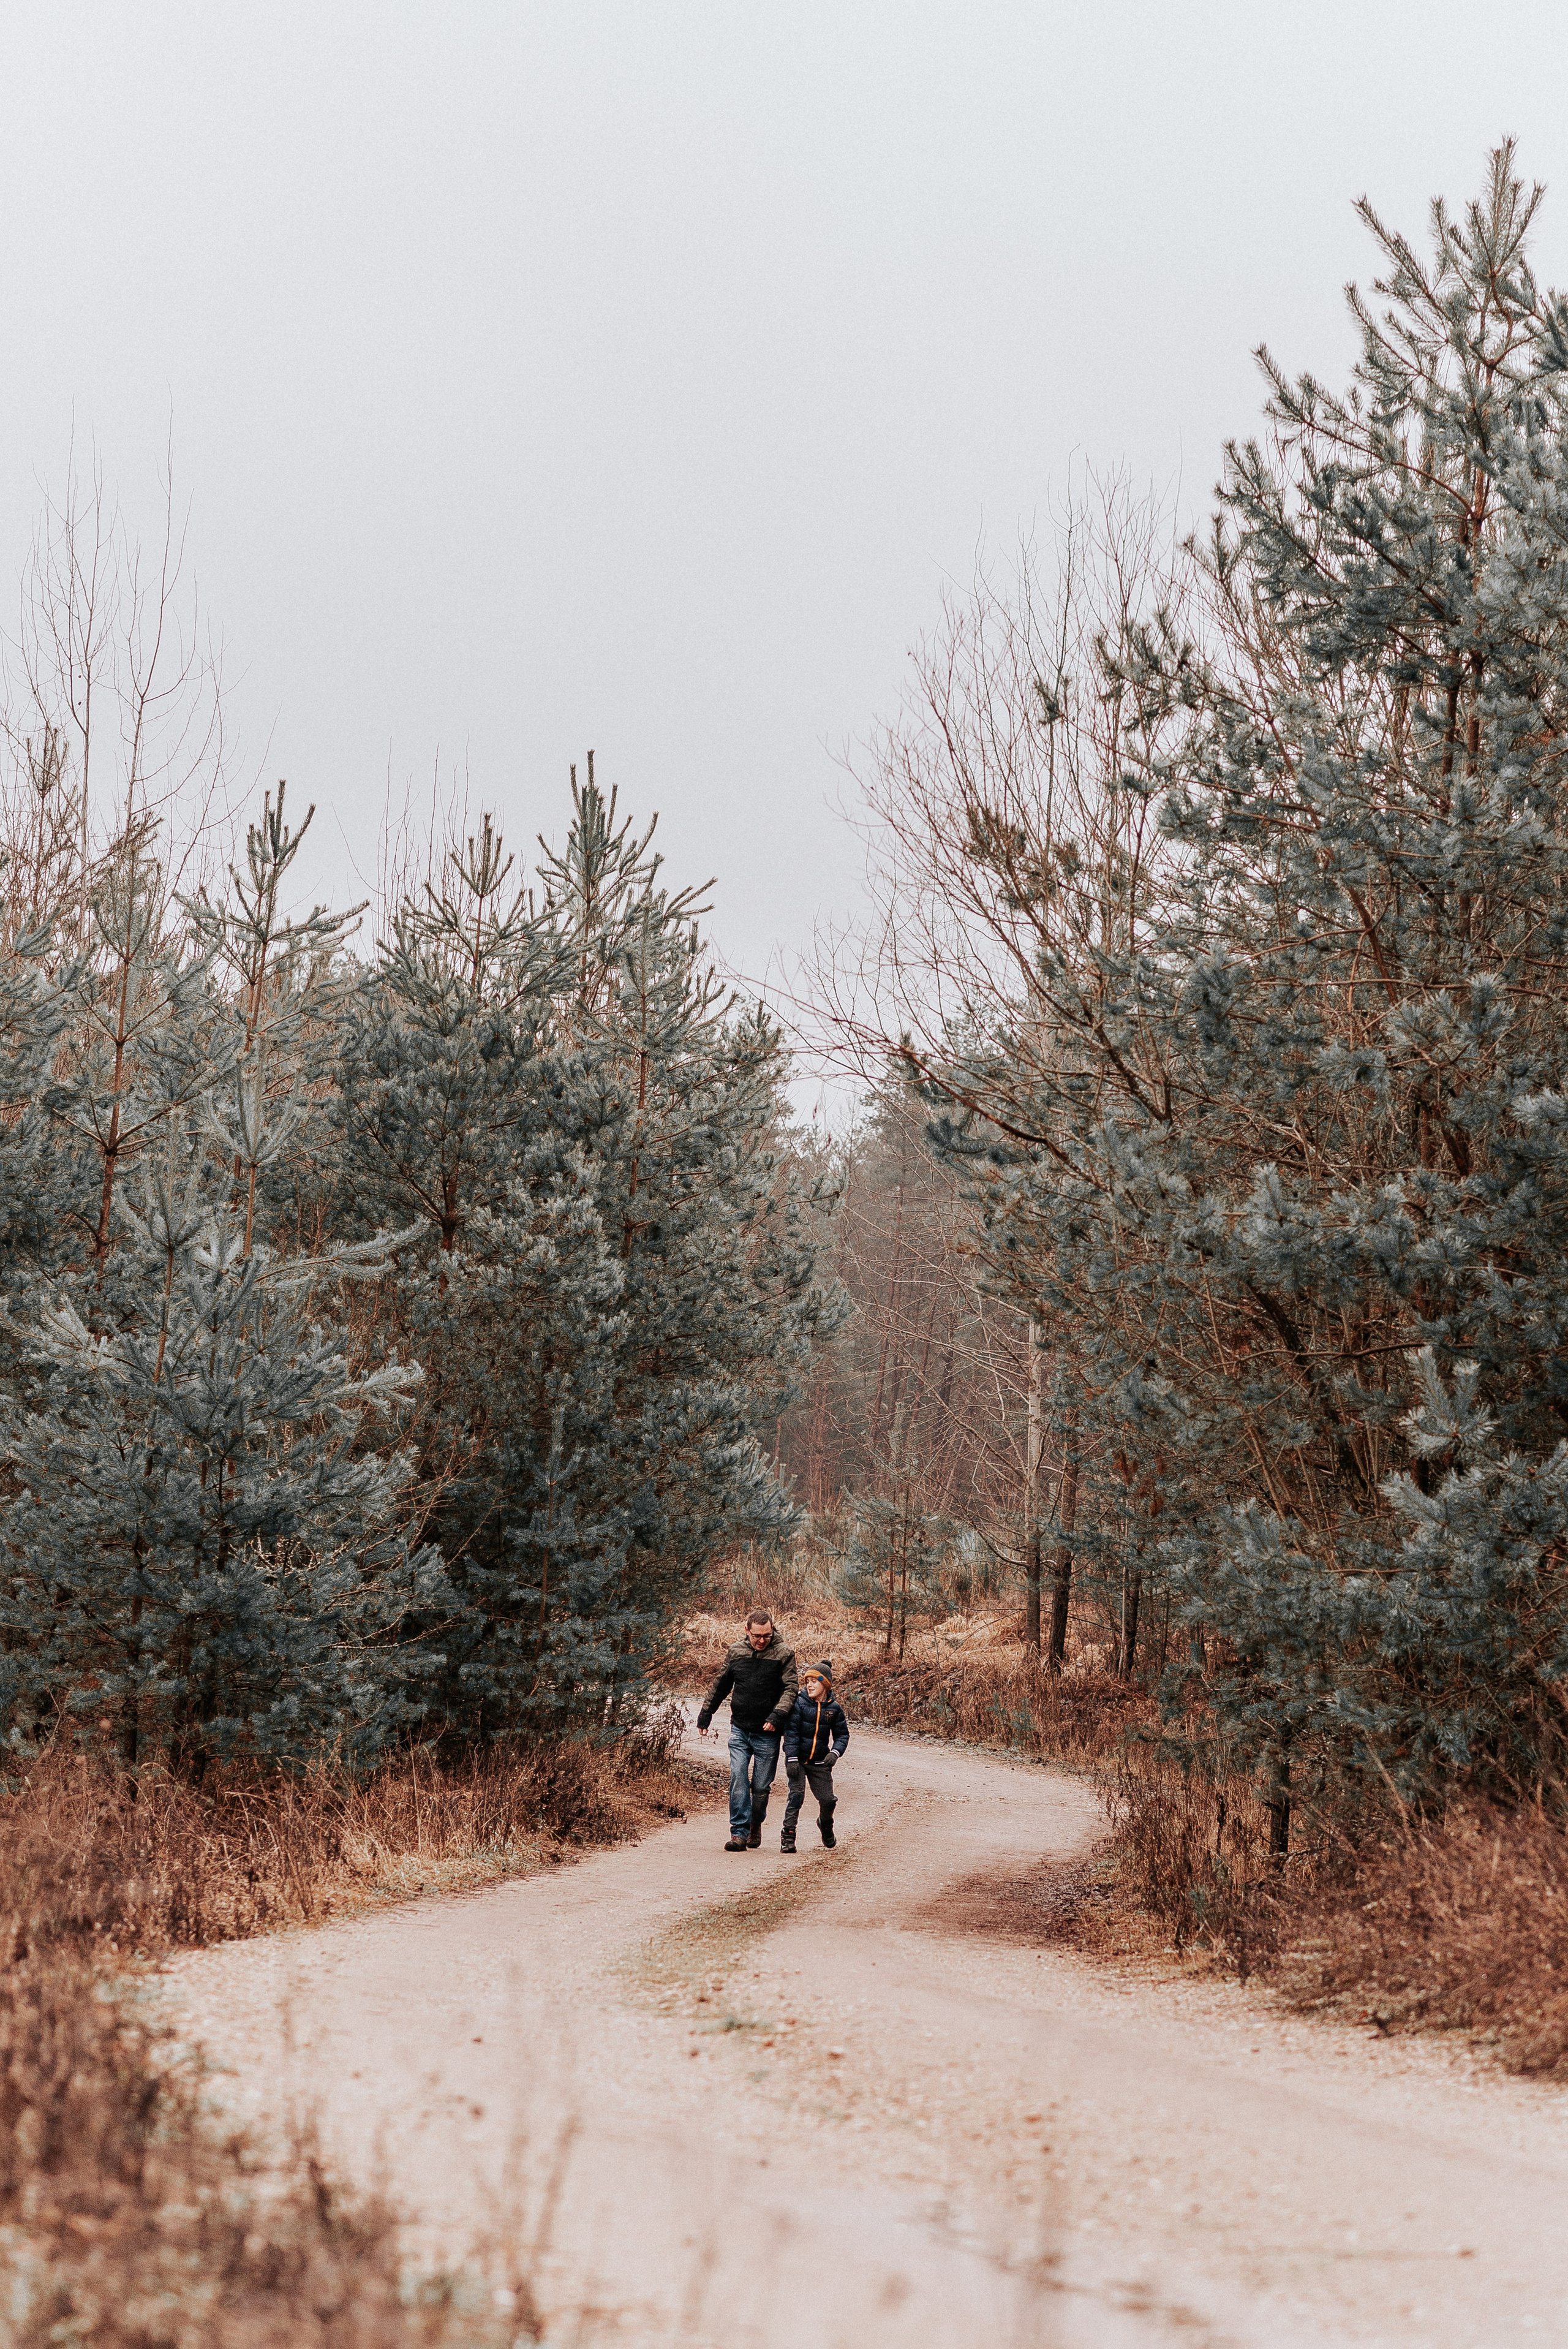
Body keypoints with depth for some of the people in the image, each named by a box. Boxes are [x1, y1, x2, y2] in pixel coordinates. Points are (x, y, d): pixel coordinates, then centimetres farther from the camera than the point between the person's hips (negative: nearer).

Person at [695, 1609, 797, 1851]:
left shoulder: (784, 1654, -4)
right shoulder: (736, 1651, 6)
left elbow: (791, 1688, -8)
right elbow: (720, 1686, 17)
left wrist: (777, 1716, -22)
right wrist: (705, 1715, 20)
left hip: (767, 1733, -2)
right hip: (739, 1730, 2)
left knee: (761, 1786, 4)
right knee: (738, 1781, -8)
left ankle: (756, 1824, 28)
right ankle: (739, 1833, -8)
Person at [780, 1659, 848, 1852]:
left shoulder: (834, 1708, 1)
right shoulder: (799, 1703, -7)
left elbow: (842, 1734, 9)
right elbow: (791, 1732, -10)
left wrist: (835, 1753, -11)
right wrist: (792, 1759, -17)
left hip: (820, 1763, 3)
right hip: (798, 1760, -3)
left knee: (827, 1800, 2)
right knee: (796, 1796, -15)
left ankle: (825, 1825, 35)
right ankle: (788, 1836, -9)